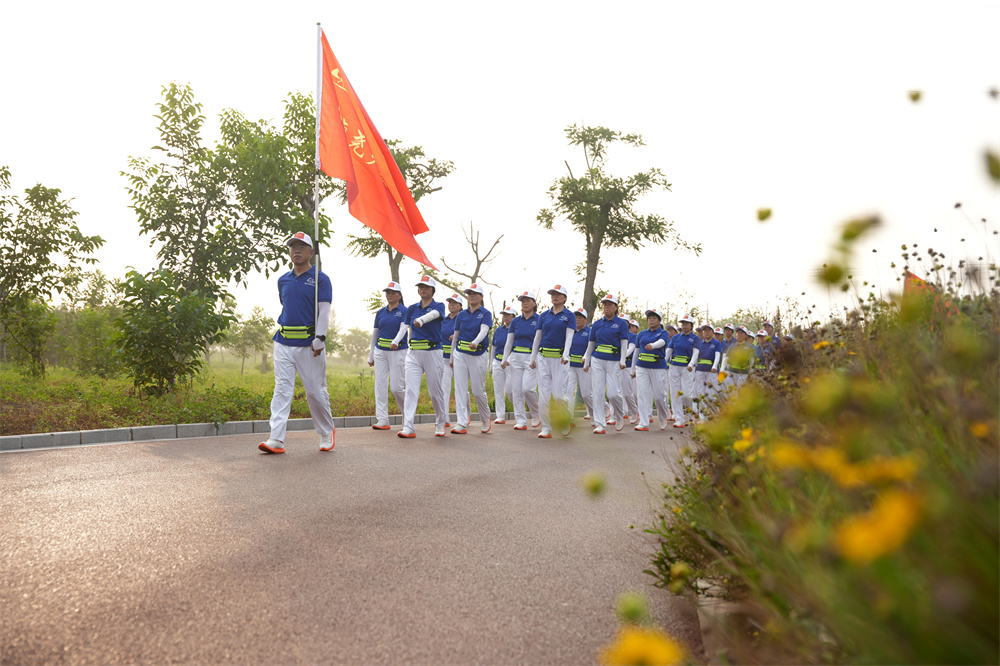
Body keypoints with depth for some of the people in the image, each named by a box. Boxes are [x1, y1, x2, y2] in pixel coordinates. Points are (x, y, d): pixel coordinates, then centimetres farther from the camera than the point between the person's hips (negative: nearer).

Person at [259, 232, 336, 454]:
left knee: (316, 392, 3)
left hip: (309, 344, -4)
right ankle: (276, 440, -6)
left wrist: (319, 338, -17)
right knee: (282, 390, -3)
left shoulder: (320, 279, -1)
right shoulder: (283, 280, 15)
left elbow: (324, 311, -8)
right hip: (283, 343, 4)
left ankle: (326, 433, 22)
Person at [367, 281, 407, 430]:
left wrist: (396, 341, -35)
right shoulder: (380, 313, 12)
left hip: (398, 352, -5)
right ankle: (382, 420, 1)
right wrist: (371, 356, 15)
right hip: (380, 351, 5)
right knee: (380, 385, -1)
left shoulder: (404, 311, -2)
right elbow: (374, 334, 16)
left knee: (396, 387, -6)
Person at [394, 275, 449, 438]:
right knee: (411, 390, -8)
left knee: (435, 391, 4)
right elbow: (405, 327, 3)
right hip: (413, 353, 3)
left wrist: (421, 320, -46)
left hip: (433, 353, -3)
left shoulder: (439, 306, 0)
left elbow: (433, 314, -23)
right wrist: (396, 341, -17)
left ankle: (440, 424, 23)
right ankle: (408, 428, -11)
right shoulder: (412, 308, 12)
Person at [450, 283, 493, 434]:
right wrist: (452, 357, 15)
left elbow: (483, 331, -18)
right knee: (460, 388, -3)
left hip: (478, 355, -3)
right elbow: (456, 335, 16)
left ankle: (486, 420, 23)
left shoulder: (485, 314, -1)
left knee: (478, 390, 0)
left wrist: (475, 342, -38)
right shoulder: (461, 314, 11)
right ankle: (462, 423, 1)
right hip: (460, 354, 4)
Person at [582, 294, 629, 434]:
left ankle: (619, 417, 23)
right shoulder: (597, 324, 11)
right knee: (597, 393, -2)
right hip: (597, 361, 3)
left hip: (614, 362, -3)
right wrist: (586, 362, 12)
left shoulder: (621, 323, 2)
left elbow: (624, 343, -3)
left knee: (613, 393, -7)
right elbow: (591, 344, 15)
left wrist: (622, 360, -16)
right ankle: (599, 424, 3)